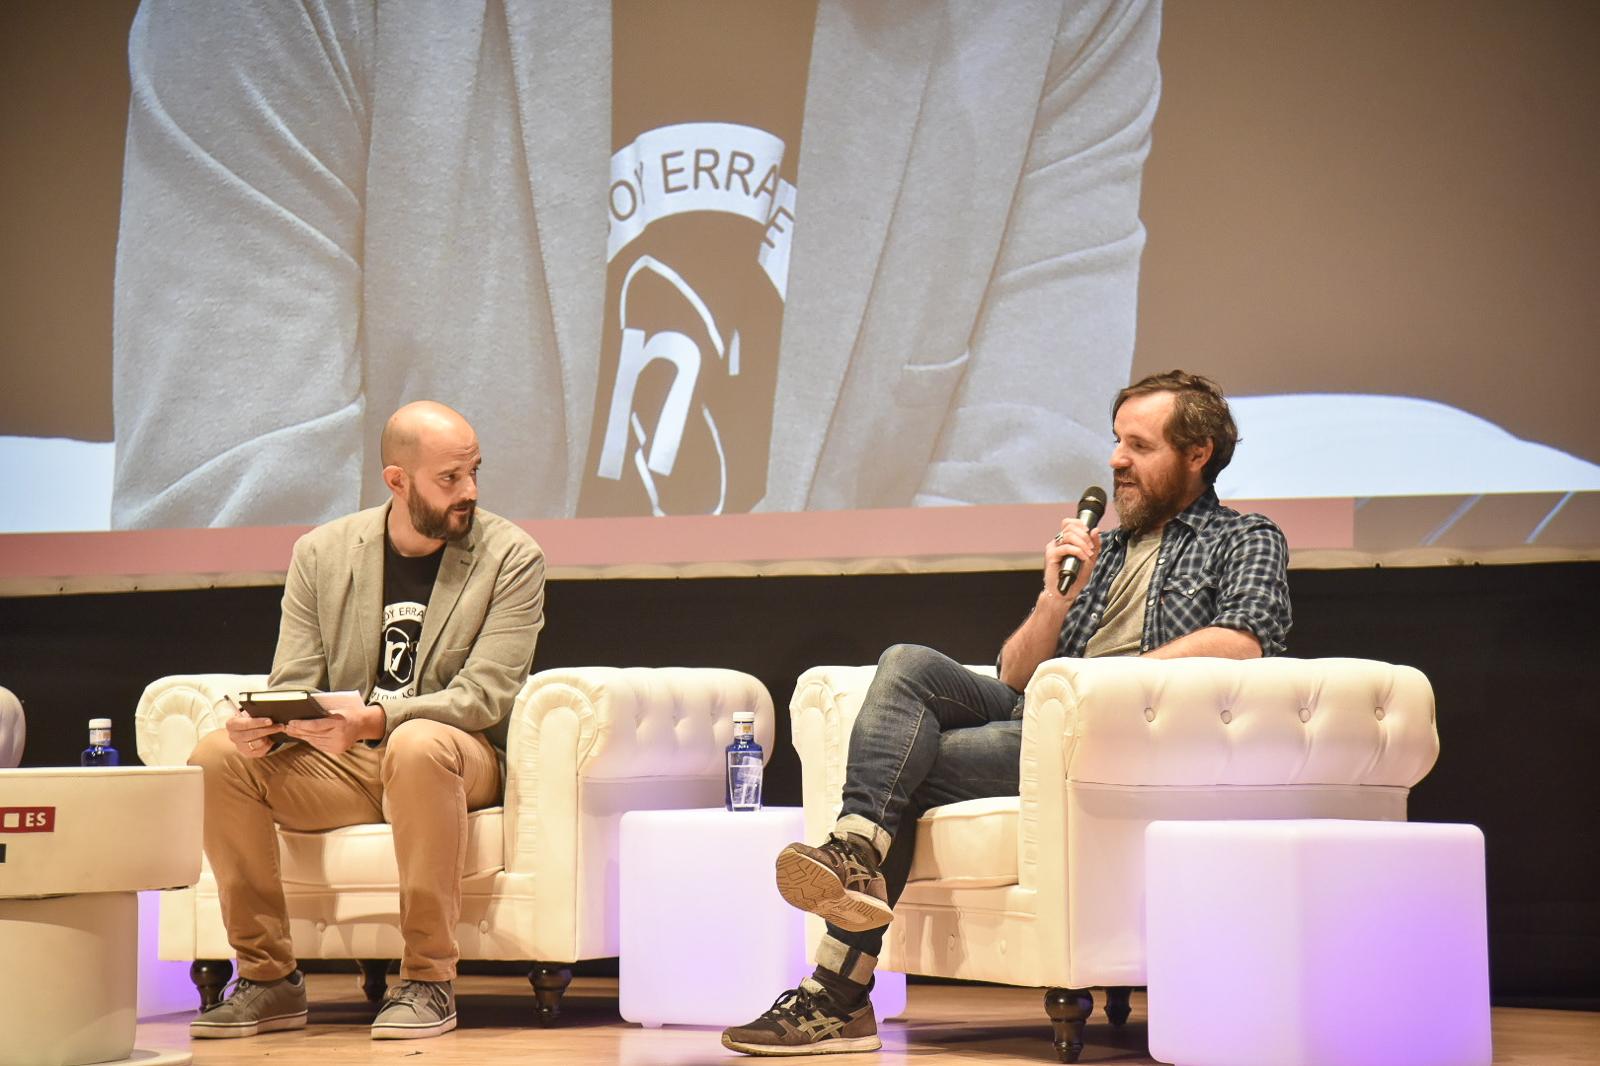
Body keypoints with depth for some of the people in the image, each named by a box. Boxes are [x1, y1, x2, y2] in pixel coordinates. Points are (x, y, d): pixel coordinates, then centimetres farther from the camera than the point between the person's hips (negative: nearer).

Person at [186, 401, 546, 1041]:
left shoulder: (511, 557, -5)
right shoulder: (320, 554, 6)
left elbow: (485, 695, -14)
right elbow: (293, 685, 4)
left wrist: (374, 720, -30)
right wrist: (264, 723, -22)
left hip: (461, 758, -3)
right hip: (341, 766, 4)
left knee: (416, 745, -38)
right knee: (216, 758, -20)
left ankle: (429, 980, -28)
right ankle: (268, 978, -11)